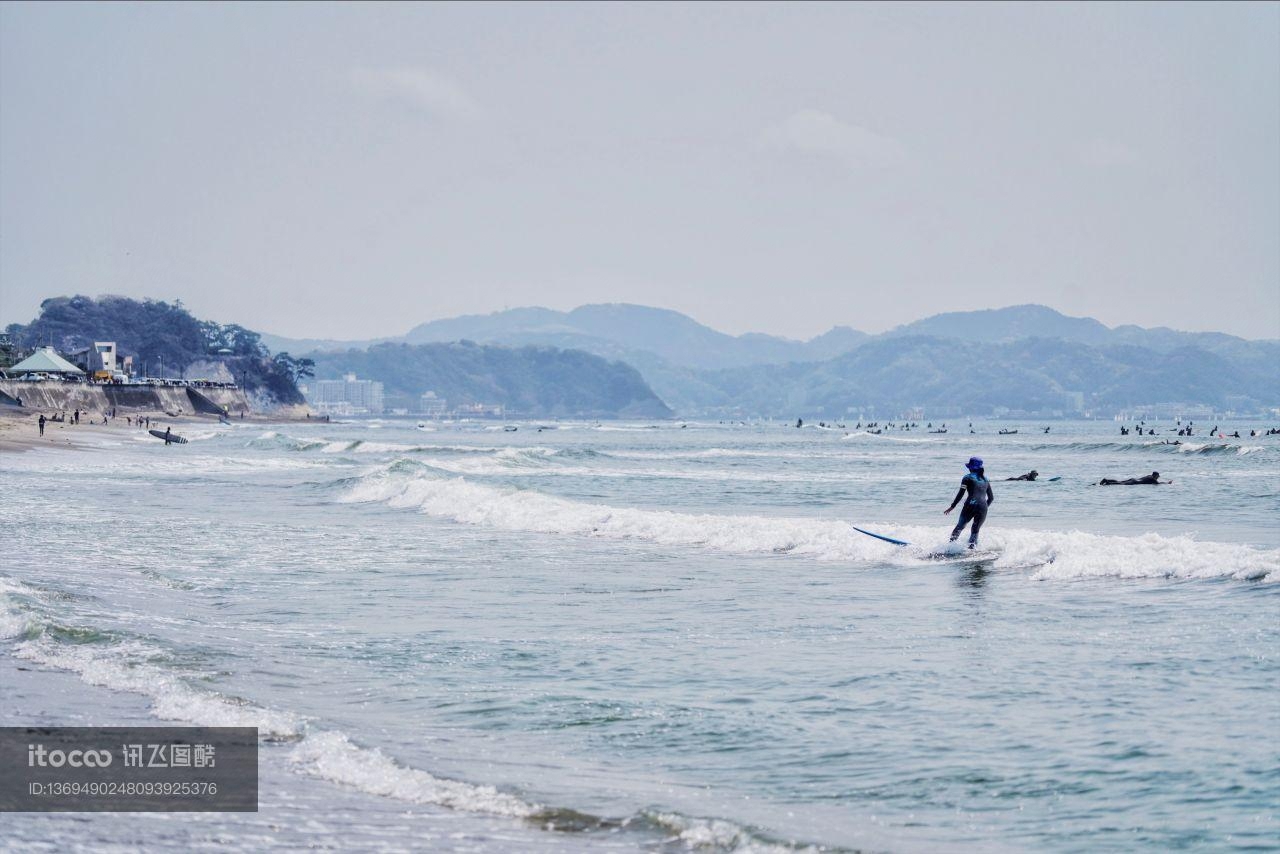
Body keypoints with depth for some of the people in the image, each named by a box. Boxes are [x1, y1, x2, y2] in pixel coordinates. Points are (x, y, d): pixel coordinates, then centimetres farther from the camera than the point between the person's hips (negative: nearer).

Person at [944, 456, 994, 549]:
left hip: (971, 506, -3)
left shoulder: (968, 478, 4)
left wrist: (952, 507, 2)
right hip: (983, 507, 3)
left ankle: (952, 542, -3)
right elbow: (991, 498, 19)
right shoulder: (985, 480, 19)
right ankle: (972, 548, 1)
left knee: (960, 526, 11)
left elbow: (960, 494, -2)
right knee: (975, 530, 13)